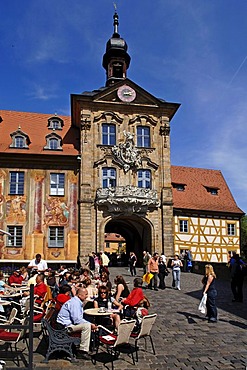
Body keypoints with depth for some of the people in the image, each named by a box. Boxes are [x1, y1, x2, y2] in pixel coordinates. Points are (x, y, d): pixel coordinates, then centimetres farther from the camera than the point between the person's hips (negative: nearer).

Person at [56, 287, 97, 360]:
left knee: (88, 325, 13)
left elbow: (79, 318, 18)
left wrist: (91, 324, 4)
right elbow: (77, 319, -25)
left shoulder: (78, 302, 15)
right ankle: (83, 352, -17)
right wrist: (90, 324, -16)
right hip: (65, 326, -11)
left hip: (68, 323, 11)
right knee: (86, 326, -23)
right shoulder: (75, 303, -18)